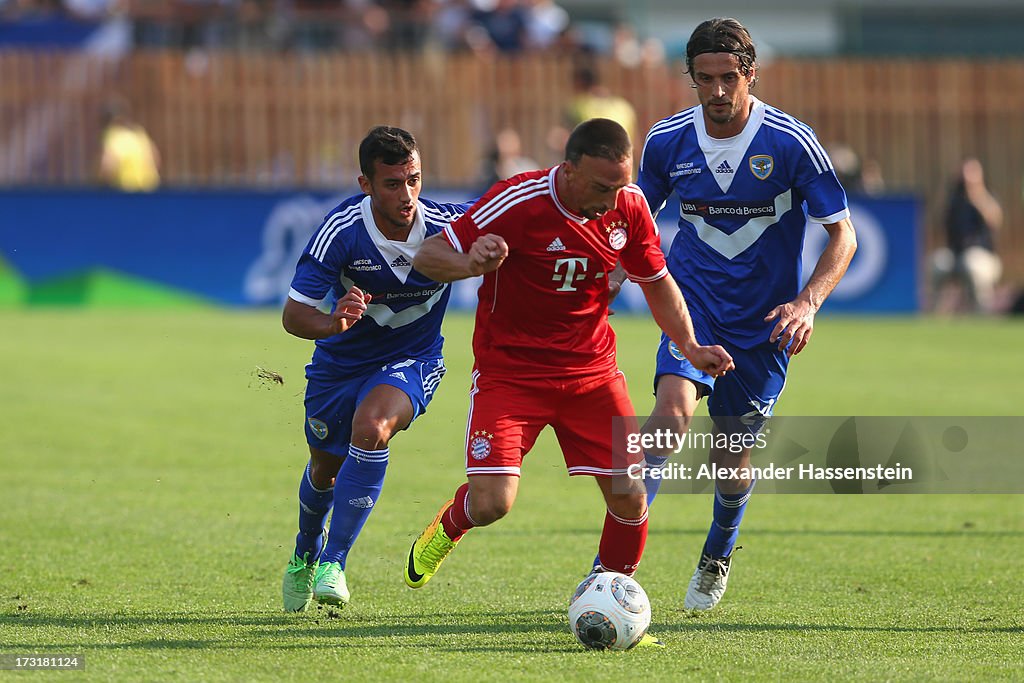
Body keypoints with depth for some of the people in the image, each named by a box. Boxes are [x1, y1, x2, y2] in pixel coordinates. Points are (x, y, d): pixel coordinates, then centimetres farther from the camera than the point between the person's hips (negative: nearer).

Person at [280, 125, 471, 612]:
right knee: (325, 467, 16)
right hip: (341, 360, 1)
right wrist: (333, 323, -48)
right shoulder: (342, 231, -28)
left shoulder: (447, 225, -26)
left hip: (412, 359, -1)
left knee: (372, 427, -31)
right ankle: (305, 553, 51)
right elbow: (293, 315, -26)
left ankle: (333, 563, -21)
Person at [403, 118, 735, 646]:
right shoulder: (518, 203, -23)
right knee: (491, 504, -16)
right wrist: (472, 263, -39)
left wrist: (690, 347, -1)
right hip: (510, 372, -4)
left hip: (591, 372, 4)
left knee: (630, 498, -5)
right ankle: (449, 527, 22)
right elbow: (427, 257, -17)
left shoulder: (629, 207, -6)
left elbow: (656, 281, 12)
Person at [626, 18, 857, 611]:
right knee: (673, 409, -26)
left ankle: (717, 557, 39)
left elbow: (843, 235, -8)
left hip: (763, 317, -1)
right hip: (692, 298, 1)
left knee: (733, 455, 7)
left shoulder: (792, 143, -13)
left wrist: (808, 301, -22)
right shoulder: (667, 140, -4)